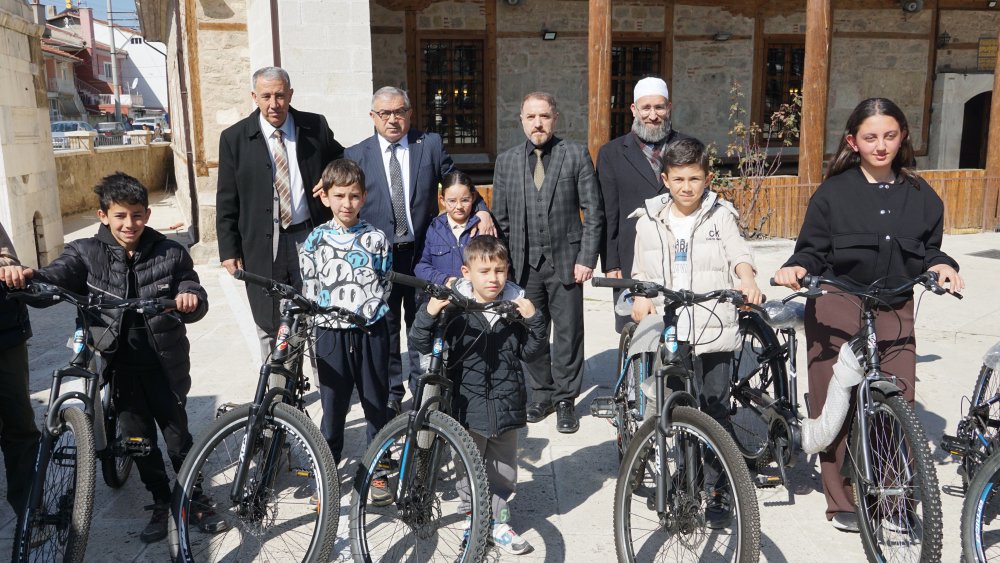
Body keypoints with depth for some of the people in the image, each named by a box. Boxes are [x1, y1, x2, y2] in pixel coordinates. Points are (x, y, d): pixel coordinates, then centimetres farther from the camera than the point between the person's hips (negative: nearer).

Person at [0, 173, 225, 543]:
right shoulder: (87, 253, -3)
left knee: (178, 436, 9)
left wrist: (191, 299, -32)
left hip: (165, 364, -1)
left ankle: (196, 500, 28)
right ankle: (161, 503, 32)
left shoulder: (170, 253, -4)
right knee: (139, 440, 14)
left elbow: (196, 303, -7)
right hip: (121, 366, 1)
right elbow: (57, 277, -21)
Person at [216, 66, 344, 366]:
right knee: (271, 328, 8)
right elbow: (226, 201, 2)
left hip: (311, 238, 1)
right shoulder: (234, 138, 0)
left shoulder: (316, 127, 1)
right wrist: (229, 250, -2)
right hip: (263, 246, 0)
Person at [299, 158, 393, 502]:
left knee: (377, 406, 10)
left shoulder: (376, 238, 1)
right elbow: (308, 293, 3)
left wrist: (368, 310, -5)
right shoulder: (315, 241, 1)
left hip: (371, 333, 1)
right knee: (333, 409, 7)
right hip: (331, 334, 0)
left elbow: (385, 283, 7)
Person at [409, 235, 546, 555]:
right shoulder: (454, 307, -10)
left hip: (506, 406, 3)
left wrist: (534, 321, -13)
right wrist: (428, 313, -26)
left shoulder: (515, 307, -1)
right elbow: (421, 345, -10)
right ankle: (471, 517, 36)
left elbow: (530, 353, 2)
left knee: (504, 473, 16)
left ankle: (498, 523, 35)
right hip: (469, 408, -3)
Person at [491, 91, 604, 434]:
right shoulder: (506, 161, 8)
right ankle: (542, 395, 25)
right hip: (524, 263, 2)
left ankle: (565, 400, 17)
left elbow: (593, 212, 0)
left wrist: (587, 258, -7)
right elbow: (501, 218, 10)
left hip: (565, 261, -2)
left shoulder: (576, 156, 1)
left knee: (568, 333, 3)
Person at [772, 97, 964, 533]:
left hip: (894, 310, 3)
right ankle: (840, 501, 17)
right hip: (836, 309, -2)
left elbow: (928, 248, 17)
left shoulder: (920, 195, 10)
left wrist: (940, 264, -5)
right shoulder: (833, 193, -1)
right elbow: (813, 251, 0)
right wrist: (796, 268, -20)